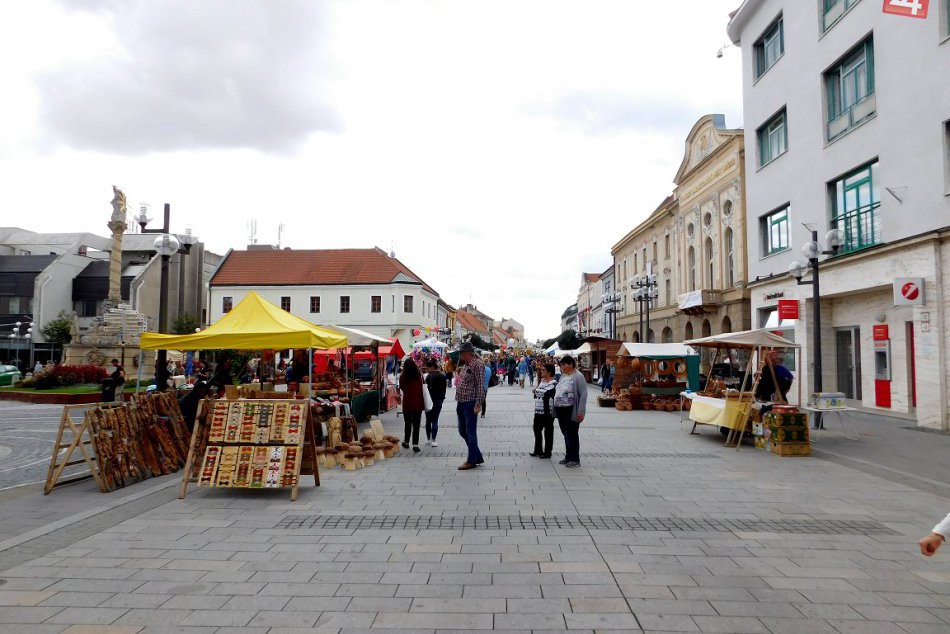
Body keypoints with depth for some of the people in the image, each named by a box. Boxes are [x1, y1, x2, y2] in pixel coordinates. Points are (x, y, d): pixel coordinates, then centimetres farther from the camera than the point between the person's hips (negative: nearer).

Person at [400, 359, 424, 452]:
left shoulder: (402, 377, -10)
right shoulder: (419, 375, -7)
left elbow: (401, 388, 4)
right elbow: (422, 388, 2)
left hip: (407, 403, 0)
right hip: (418, 403, 0)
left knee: (408, 423, 16)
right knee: (416, 424, 4)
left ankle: (406, 442, 28)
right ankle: (415, 444, 0)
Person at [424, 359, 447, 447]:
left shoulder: (429, 376, -13)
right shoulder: (443, 376, 2)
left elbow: (429, 388, -14)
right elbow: (444, 389, 8)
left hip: (430, 400, -3)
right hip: (439, 400, 3)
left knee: (428, 420, 11)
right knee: (435, 420, 4)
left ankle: (428, 439, 17)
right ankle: (433, 440, 0)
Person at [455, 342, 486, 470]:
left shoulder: (477, 364, -12)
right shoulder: (465, 365, 15)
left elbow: (481, 385, -17)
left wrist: (478, 404, -20)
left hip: (471, 404, -9)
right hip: (462, 403, 9)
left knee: (470, 432, -1)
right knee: (462, 431, 13)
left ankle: (472, 460, 10)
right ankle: (477, 456, 25)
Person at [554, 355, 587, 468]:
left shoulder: (578, 377, -12)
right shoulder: (563, 376, 13)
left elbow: (583, 394, -16)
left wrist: (581, 411, -21)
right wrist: (556, 408, 16)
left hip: (571, 410, -8)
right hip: (561, 410, 8)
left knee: (572, 434, 0)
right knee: (566, 434, 15)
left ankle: (575, 459, 10)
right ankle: (568, 457, 26)